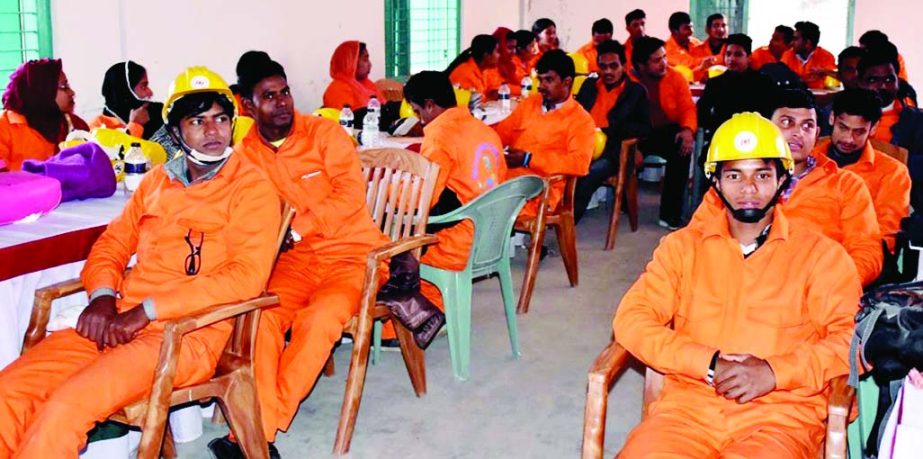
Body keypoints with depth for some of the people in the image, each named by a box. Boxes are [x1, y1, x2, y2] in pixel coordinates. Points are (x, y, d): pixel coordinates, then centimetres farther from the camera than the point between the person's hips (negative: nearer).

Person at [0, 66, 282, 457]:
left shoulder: (250, 187, -2)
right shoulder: (157, 180, 18)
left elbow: (248, 275, -14)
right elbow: (112, 244, 22)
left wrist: (147, 310, -16)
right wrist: (103, 296, -2)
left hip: (191, 335, -6)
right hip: (118, 323, 6)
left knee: (65, 407, -28)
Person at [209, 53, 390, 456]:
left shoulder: (325, 133, -4)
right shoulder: (245, 155, 6)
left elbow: (351, 196, -12)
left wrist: (297, 226, -18)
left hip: (350, 253, -3)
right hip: (294, 258, 3)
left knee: (319, 318, -31)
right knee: (261, 315, -27)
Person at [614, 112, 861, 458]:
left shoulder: (821, 254, 11)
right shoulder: (682, 246, 16)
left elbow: (852, 336, 1)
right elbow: (631, 319, 4)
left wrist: (775, 372, -13)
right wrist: (709, 365, -8)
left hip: (781, 417, -1)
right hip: (688, 407, 1)